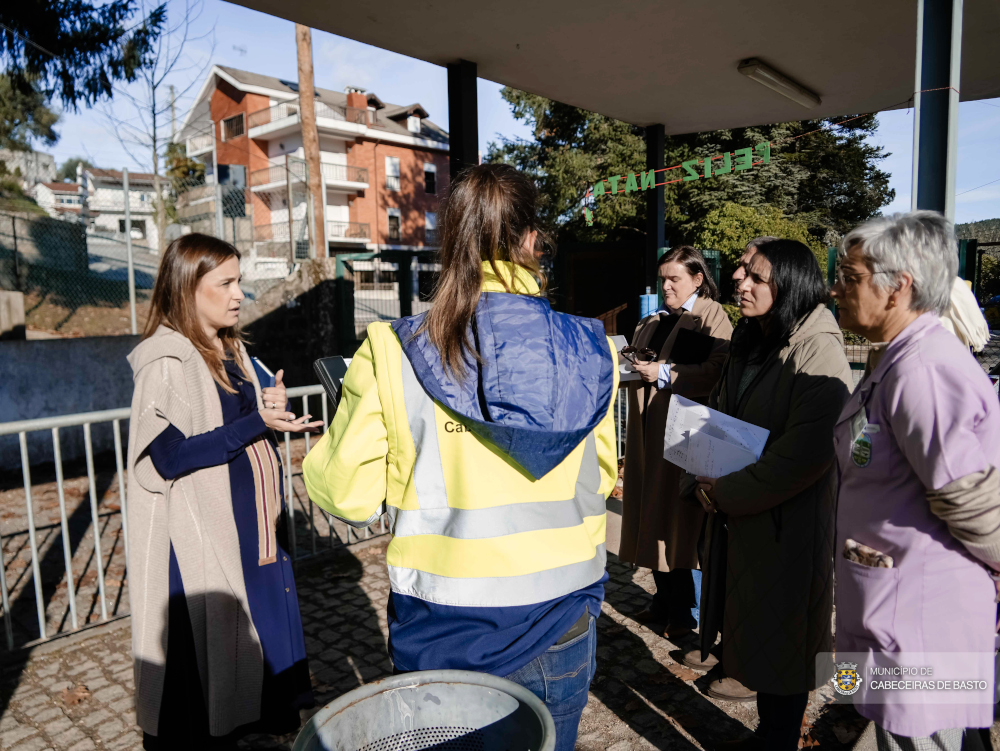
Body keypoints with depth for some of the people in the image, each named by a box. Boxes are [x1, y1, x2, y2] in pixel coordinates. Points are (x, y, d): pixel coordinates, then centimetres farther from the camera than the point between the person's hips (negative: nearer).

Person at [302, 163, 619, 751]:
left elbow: (350, 496, -9)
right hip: (559, 627, 2)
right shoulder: (590, 352, -8)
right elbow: (600, 479, 3)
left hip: (445, 634, -1)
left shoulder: (393, 355, -16)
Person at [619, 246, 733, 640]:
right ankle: (664, 600, 24)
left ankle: (686, 611, 14)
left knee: (682, 519, -1)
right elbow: (641, 360, 27)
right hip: (650, 431, 7)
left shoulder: (711, 317, -5)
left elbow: (715, 373, -17)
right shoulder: (652, 321, 18)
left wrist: (665, 373, -20)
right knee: (653, 515, 10)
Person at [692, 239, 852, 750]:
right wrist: (708, 478, 1)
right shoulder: (751, 345, 10)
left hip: (788, 523, -8)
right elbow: (721, 413, 18)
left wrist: (725, 494, -18)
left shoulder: (817, 351, -18)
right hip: (742, 516, 8)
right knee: (753, 628, 18)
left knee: (781, 638, 8)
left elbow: (807, 451, -24)